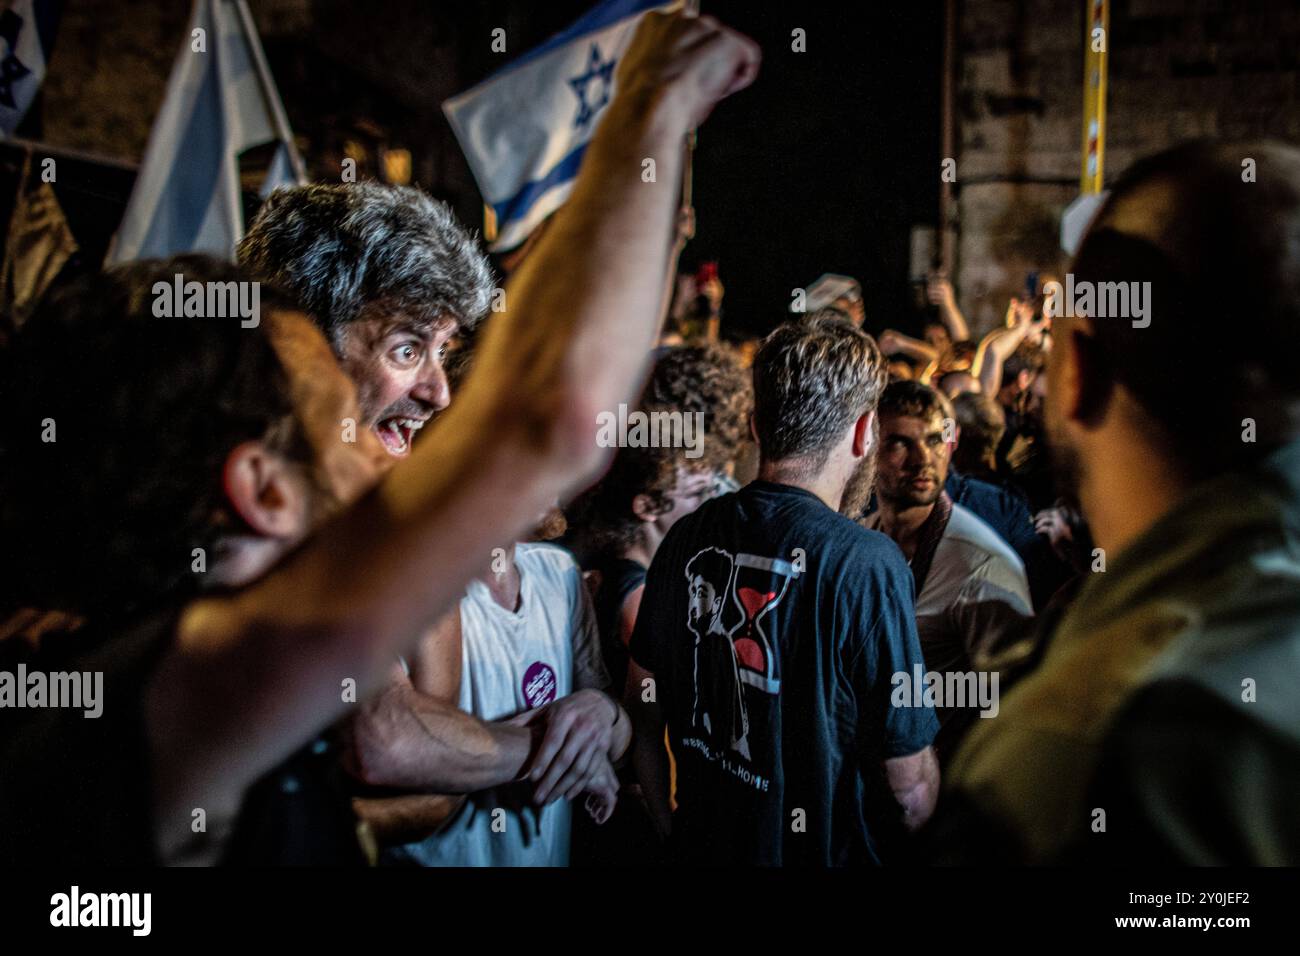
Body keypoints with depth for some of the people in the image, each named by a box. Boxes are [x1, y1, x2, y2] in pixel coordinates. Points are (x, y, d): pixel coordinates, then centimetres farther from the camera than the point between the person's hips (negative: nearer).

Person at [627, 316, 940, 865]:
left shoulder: (687, 537, -6)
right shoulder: (866, 563, -22)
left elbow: (642, 704, 5)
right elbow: (909, 785, -18)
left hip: (700, 845, 5)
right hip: (825, 851, -4)